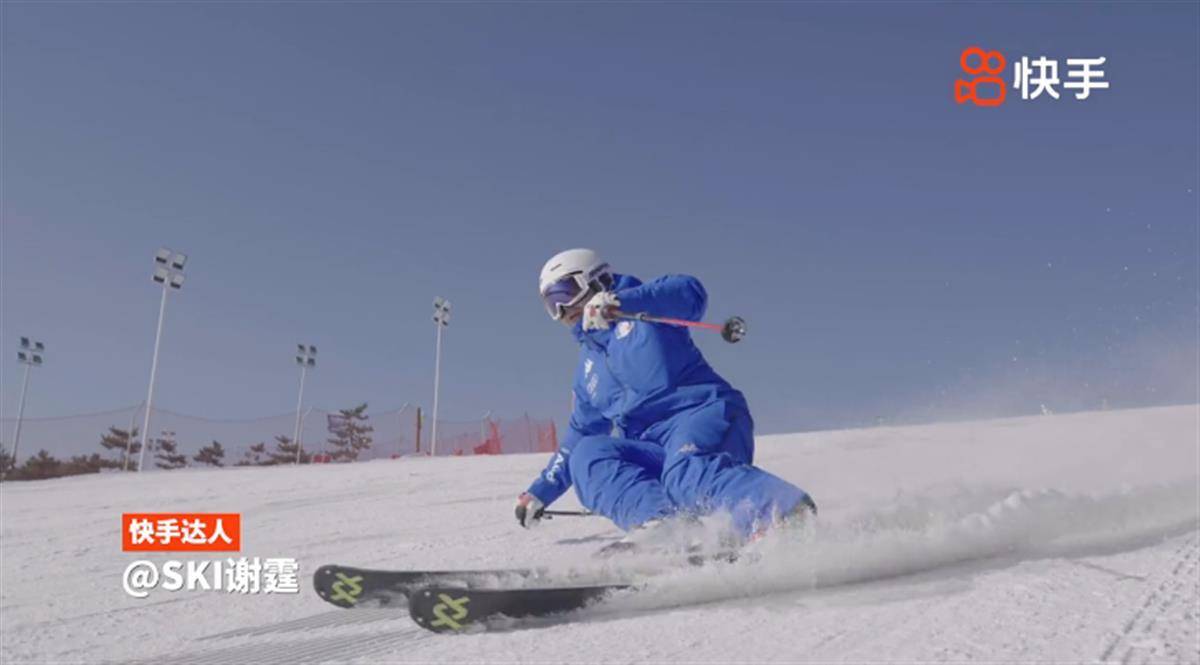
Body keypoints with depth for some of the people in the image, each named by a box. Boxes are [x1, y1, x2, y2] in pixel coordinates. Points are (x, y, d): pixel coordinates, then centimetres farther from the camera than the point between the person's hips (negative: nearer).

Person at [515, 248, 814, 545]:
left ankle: (794, 517, -55)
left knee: (686, 474, -37)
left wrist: (620, 302, -26)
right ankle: (660, 521, -39)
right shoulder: (588, 366, 26)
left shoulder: (642, 307, 7)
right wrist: (540, 492, 32)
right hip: (655, 447, 7)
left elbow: (691, 292, -15)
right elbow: (582, 433, 33)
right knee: (587, 456, -17)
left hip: (705, 414, -6)